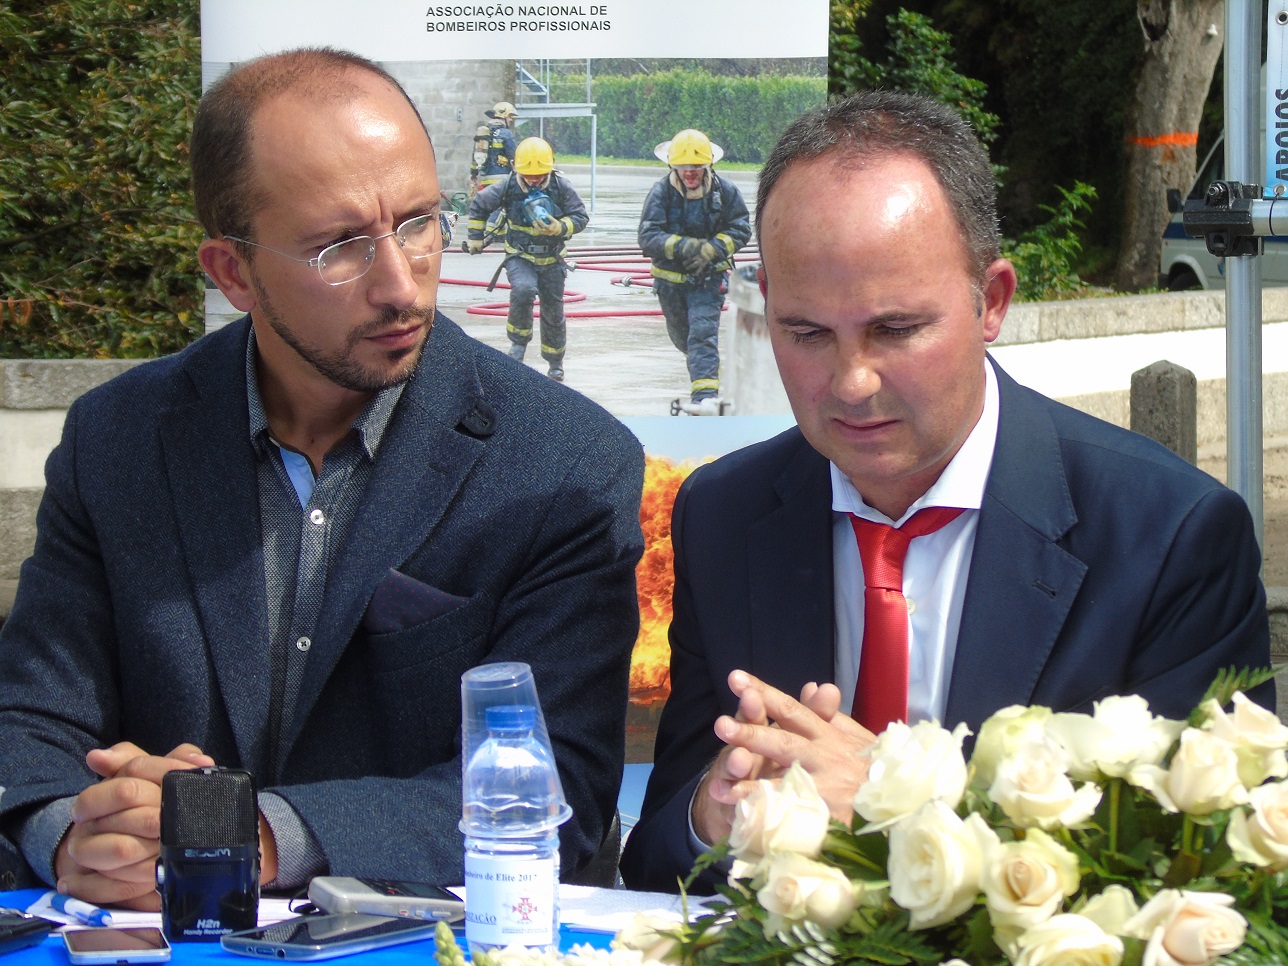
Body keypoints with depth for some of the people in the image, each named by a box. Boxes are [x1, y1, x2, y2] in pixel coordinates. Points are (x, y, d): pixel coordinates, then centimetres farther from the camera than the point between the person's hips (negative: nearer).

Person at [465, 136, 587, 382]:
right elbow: (479, 205, 1)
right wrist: (475, 237, 9)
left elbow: (580, 217, -10)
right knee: (523, 290, -32)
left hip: (552, 259, 2)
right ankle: (518, 342, -11)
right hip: (520, 256, -1)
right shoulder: (508, 187, -13)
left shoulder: (561, 187, -14)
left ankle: (555, 363, 30)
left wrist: (560, 228, -31)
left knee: (553, 311, 10)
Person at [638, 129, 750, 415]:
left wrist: (709, 250, -21)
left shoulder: (725, 191, -10)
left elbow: (740, 229, -6)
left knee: (703, 333, -19)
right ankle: (705, 368, 53)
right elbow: (648, 236, -20)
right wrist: (685, 246, -33)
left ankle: (706, 398, -29)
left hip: (709, 276, -2)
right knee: (681, 336, 19)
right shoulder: (661, 192, -13)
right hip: (671, 280, 2)